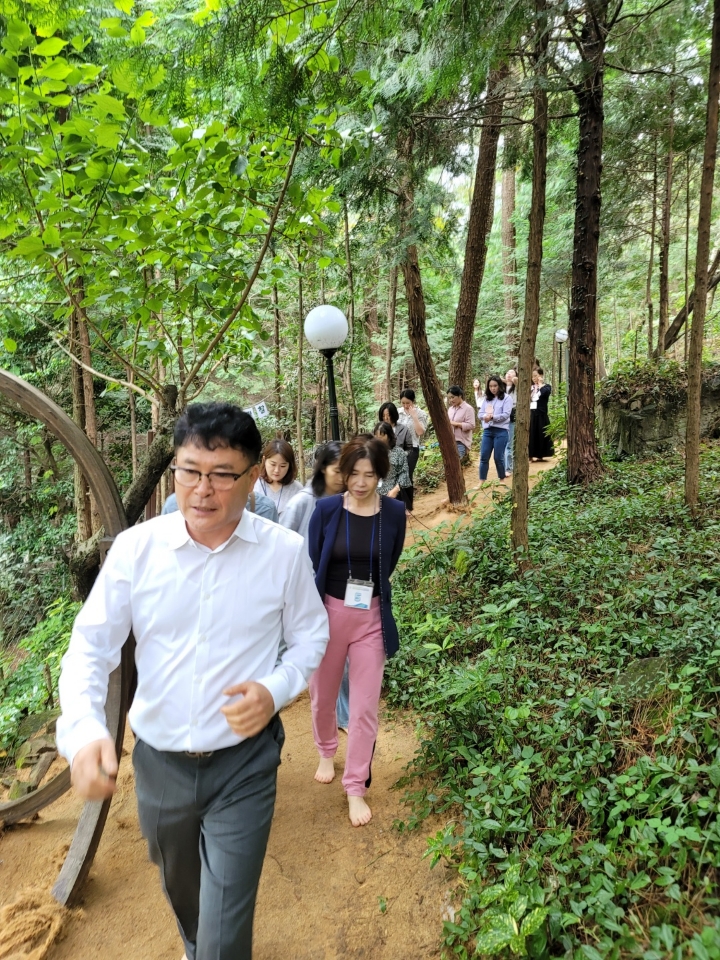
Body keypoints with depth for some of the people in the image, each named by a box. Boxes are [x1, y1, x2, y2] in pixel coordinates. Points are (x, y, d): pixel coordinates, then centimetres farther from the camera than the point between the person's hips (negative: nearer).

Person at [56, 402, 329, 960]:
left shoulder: (285, 552, -14)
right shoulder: (135, 547, -13)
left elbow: (310, 638, -1)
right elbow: (90, 646, -9)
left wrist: (276, 690, -19)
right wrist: (84, 730, -26)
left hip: (243, 765, -3)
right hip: (158, 762, 3)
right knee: (180, 891, 31)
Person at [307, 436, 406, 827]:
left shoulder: (394, 513, -6)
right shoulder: (326, 509, -9)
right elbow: (311, 567, -3)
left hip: (371, 618, 0)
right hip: (329, 613, 0)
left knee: (365, 707, 5)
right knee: (322, 695, 18)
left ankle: (356, 787, 24)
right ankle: (326, 752, 48)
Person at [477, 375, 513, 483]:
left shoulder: (506, 398, 0)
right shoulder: (486, 399, 15)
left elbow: (505, 415, -10)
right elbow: (480, 413, 8)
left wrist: (492, 417, -19)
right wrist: (485, 416, -15)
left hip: (501, 431, -4)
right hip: (487, 431, 4)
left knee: (498, 457, 2)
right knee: (484, 457, 2)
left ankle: (502, 479, 20)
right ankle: (482, 482, 8)